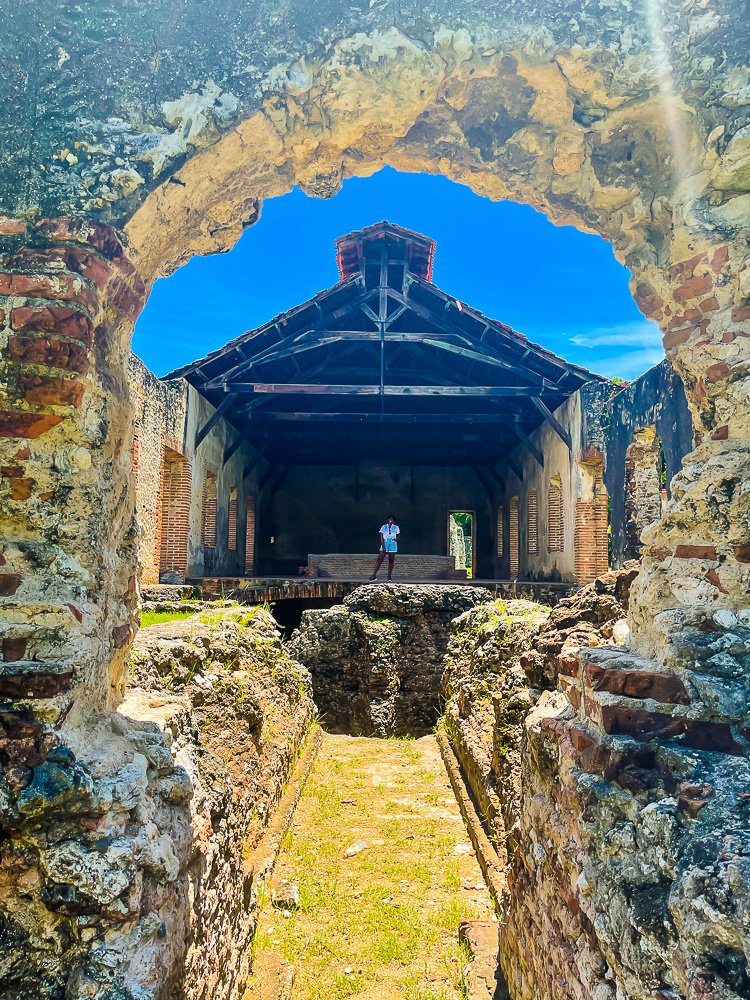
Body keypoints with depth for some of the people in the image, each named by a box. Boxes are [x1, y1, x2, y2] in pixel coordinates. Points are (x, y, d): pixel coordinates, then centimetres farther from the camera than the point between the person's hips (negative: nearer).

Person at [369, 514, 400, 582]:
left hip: (393, 545, 0)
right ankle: (374, 575, -6)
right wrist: (383, 546, -9)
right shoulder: (384, 527, 4)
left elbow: (398, 536, 10)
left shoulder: (396, 528, 5)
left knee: (391, 561, 2)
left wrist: (396, 539, -15)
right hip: (385, 544, 0)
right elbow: (381, 537, 1)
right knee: (379, 559, -6)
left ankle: (389, 576, 10)